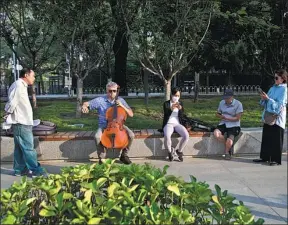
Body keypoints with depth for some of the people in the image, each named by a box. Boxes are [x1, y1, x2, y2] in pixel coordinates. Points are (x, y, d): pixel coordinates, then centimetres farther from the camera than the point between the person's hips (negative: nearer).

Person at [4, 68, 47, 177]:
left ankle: (20, 169, 22)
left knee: (20, 148, 14)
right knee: (28, 148, -6)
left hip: (23, 122, 10)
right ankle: (36, 171, -2)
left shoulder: (21, 86, 17)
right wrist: (8, 113, -4)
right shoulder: (18, 85, -16)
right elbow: (12, 103, -20)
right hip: (21, 123, -10)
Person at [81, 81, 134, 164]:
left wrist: (122, 106, -13)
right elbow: (86, 104, -3)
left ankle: (124, 155, 1)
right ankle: (102, 158, -10)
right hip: (104, 126, -2)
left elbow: (131, 114, 1)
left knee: (131, 134, -23)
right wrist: (84, 107, -28)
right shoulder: (100, 100, -3)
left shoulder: (121, 100, 4)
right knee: (98, 137, -33)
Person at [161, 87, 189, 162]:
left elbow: (181, 114, -2)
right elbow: (166, 113, -13)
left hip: (178, 124, 3)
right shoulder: (166, 103, 4)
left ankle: (179, 151, 1)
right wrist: (171, 108, -33)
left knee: (186, 136, -27)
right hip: (168, 124, -3)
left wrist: (180, 108, -24)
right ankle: (170, 152, -5)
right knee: (167, 136, -36)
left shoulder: (180, 103, 13)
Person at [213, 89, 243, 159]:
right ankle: (229, 145, -5)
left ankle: (227, 152, 9)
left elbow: (237, 118, -10)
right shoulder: (222, 102, 11)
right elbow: (217, 113, 19)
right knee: (216, 133, -28)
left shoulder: (238, 104, -6)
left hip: (233, 125, -5)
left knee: (229, 141, -26)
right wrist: (220, 116, -6)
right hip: (223, 124, 5)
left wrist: (226, 118, -19)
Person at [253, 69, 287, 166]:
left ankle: (276, 159, 8)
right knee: (266, 138, 11)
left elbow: (279, 105, -18)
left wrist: (268, 98, -20)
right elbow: (264, 103, 14)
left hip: (277, 119, -7)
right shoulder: (273, 88, 11)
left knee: (276, 140, 0)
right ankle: (264, 157, 20)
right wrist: (263, 98, -6)